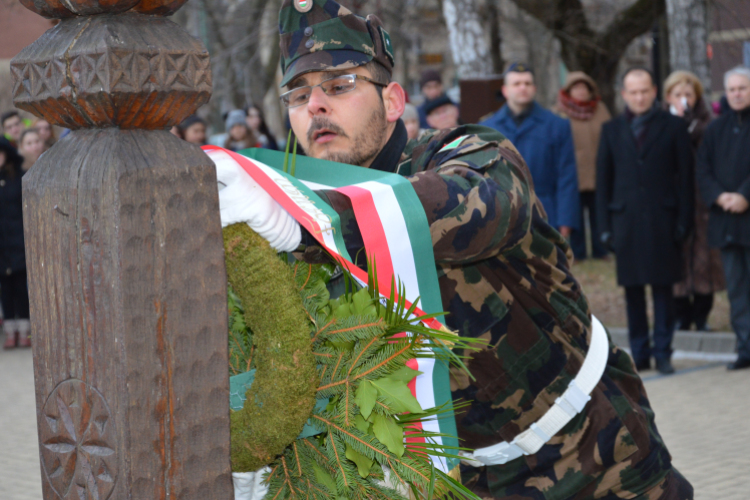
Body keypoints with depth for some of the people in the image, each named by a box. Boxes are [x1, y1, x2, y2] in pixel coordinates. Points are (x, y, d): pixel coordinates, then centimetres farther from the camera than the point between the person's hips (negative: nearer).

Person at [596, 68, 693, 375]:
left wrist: (683, 222, -5)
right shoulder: (612, 130, 10)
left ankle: (663, 352, 5)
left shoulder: (673, 127, 4)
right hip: (626, 222, 2)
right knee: (632, 291, 5)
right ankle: (639, 354, 13)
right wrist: (605, 226, 3)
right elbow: (603, 180, 9)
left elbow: (685, 176, 2)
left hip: (662, 221, -2)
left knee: (663, 289, 0)